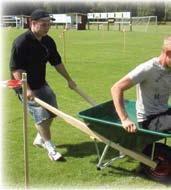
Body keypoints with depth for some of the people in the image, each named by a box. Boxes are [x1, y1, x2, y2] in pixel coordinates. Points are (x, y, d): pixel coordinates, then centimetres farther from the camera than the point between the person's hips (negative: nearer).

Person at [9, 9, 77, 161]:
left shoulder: (48, 41, 1)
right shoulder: (22, 42, -22)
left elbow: (57, 62, 13)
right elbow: (15, 69, -23)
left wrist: (69, 79, 17)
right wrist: (27, 89, -29)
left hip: (41, 84, 8)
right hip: (26, 87, -8)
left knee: (51, 111, 12)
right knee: (41, 115, -9)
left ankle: (40, 139, 34)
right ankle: (51, 149, 2)